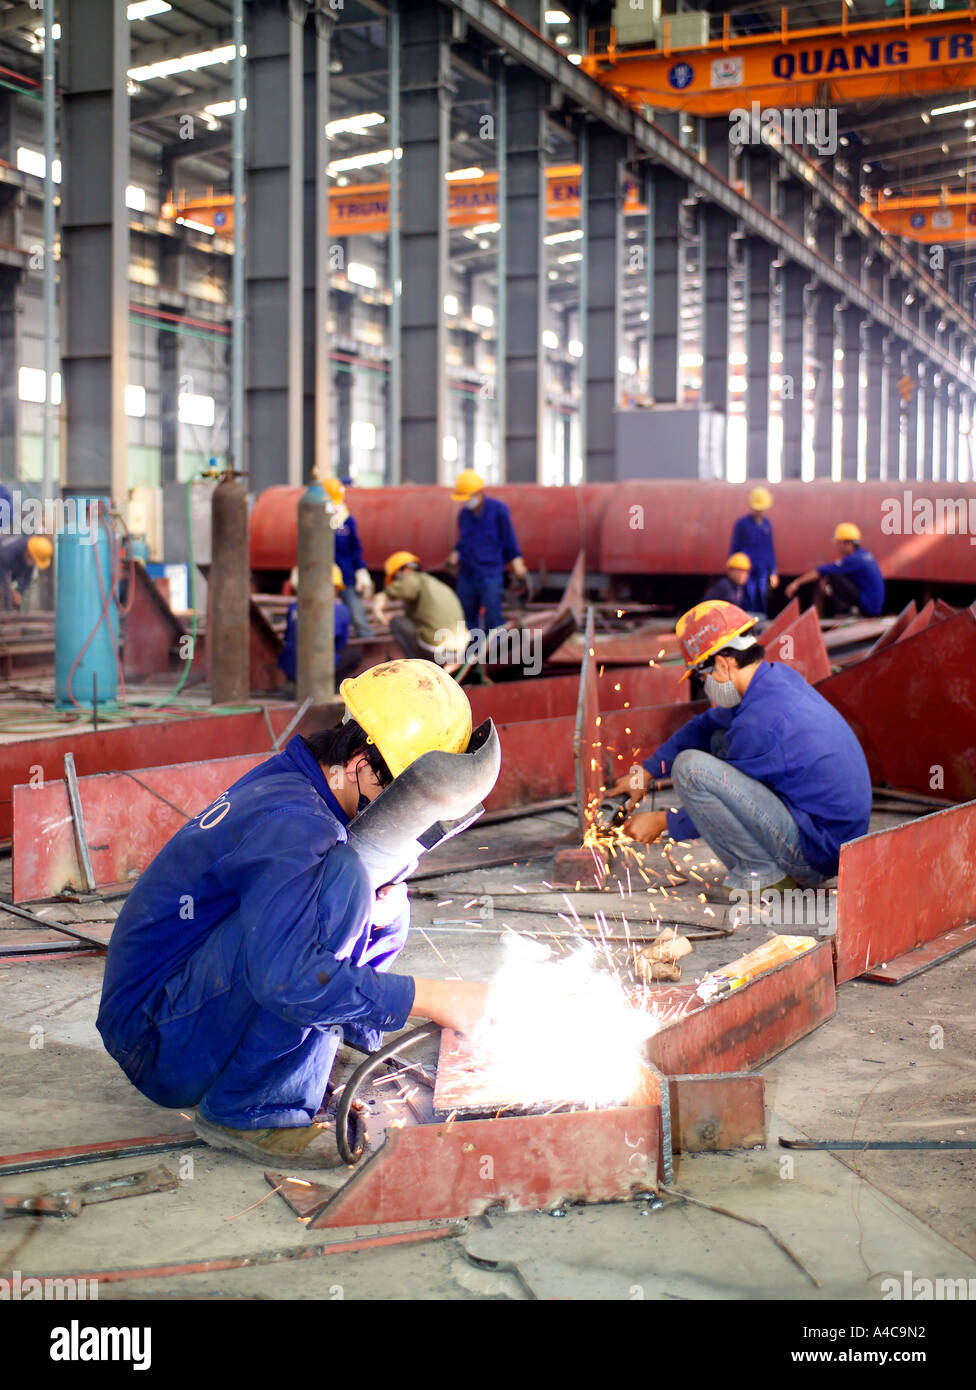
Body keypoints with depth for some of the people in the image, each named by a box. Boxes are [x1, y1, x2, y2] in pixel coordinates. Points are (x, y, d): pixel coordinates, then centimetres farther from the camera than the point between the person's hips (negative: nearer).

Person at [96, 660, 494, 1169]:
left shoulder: (288, 785, 6)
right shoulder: (291, 821, -24)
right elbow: (285, 979, -35)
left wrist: (384, 908, -6)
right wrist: (432, 998, -27)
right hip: (159, 1045, -10)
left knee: (385, 906, 10)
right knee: (342, 879, -29)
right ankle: (248, 1113, -19)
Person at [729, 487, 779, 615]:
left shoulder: (767, 524, 11)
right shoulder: (742, 524, -2)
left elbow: (770, 549, 18)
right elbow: (734, 548, 1)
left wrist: (773, 572, 15)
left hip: (762, 573, 4)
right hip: (747, 574, -4)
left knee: (761, 606, 4)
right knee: (748, 606, -7)